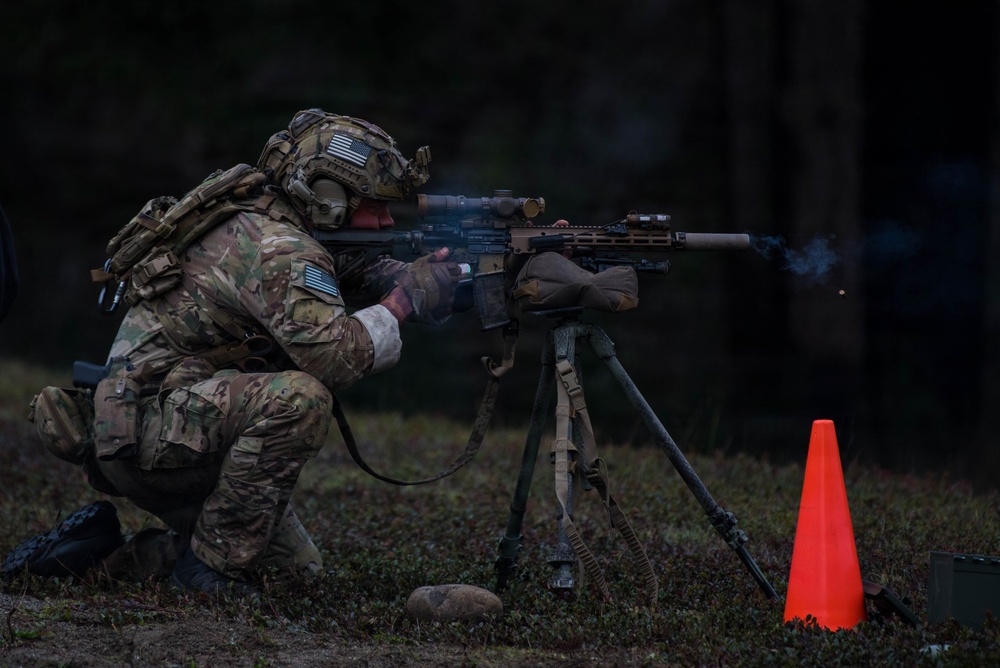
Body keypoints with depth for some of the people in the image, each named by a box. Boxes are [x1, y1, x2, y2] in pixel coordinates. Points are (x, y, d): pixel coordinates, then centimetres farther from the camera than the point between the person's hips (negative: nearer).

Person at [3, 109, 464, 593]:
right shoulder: (278, 249, -19)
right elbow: (330, 354, -31)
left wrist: (405, 278, -2)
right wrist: (402, 303, -18)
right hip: (144, 423, -11)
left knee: (298, 568, 14)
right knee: (300, 398, -32)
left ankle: (105, 545, 17)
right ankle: (212, 565, -21)